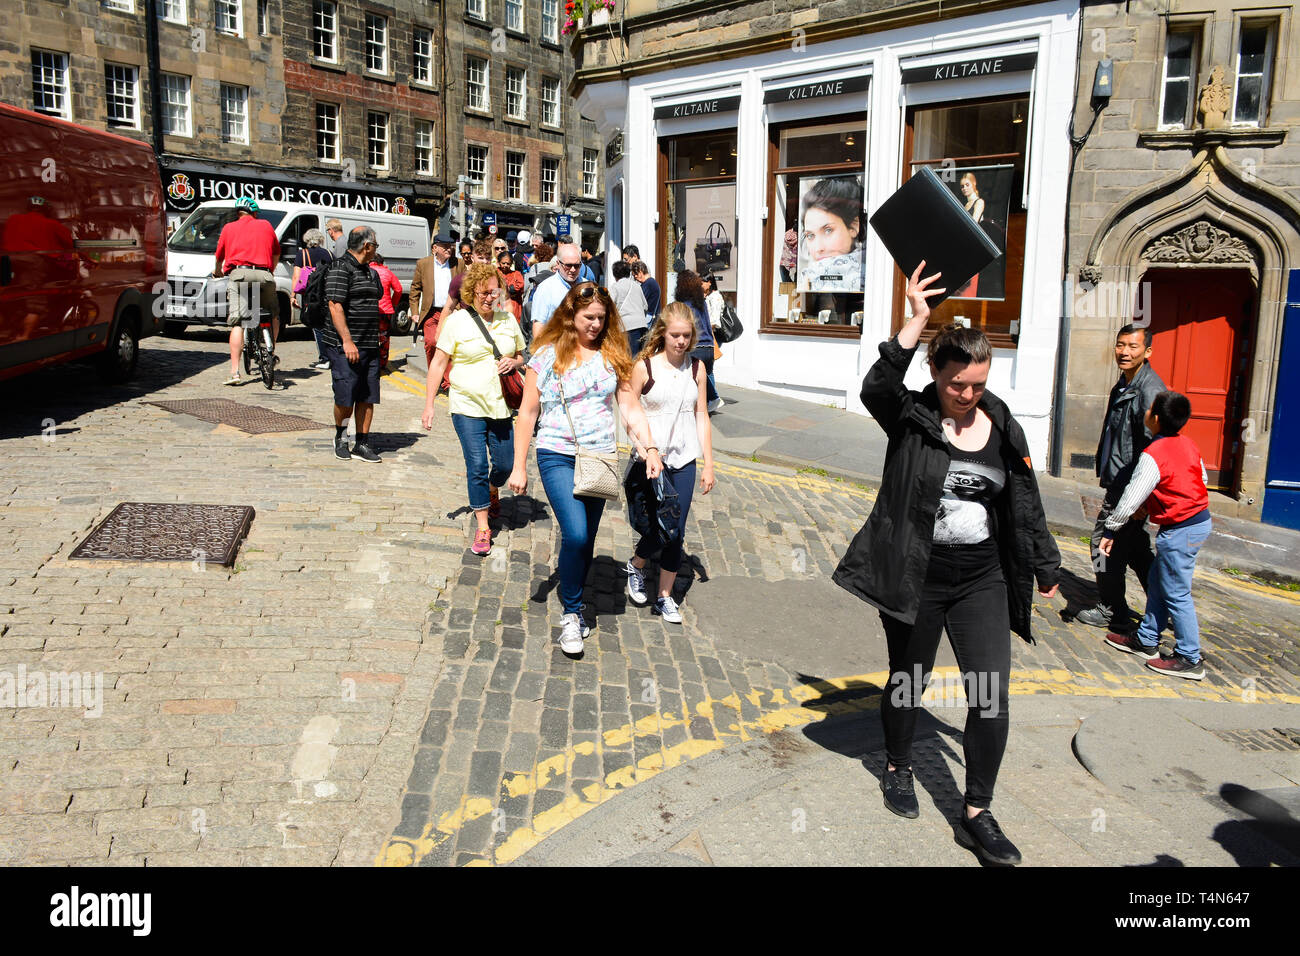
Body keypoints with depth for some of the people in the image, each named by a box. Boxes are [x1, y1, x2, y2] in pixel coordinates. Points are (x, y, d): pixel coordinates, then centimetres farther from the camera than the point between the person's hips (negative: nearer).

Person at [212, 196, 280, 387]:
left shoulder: (229, 228, 19)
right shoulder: (266, 226, 21)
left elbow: (219, 257, 29)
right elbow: (276, 253, 32)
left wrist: (217, 271, 51)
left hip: (238, 274, 0)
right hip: (263, 275, 0)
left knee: (236, 322, -4)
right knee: (274, 316, 23)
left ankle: (234, 372, -12)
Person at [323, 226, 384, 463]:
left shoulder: (371, 273, 18)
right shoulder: (340, 270, -8)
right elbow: (335, 306, -15)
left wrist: (376, 340, 24)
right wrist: (347, 341, -21)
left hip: (370, 346, 8)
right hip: (345, 346, -8)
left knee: (368, 397, 4)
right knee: (345, 397, -4)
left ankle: (362, 444, 11)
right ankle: (340, 436, 19)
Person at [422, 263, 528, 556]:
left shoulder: (508, 320, 8)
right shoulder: (457, 320, -3)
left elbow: (520, 356, 20)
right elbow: (438, 363, -2)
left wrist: (513, 362, -5)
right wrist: (429, 405, -5)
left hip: (501, 404, 3)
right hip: (468, 405, -3)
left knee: (505, 463, 6)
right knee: (477, 465, -7)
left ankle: (492, 491, 42)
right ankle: (483, 528, 4)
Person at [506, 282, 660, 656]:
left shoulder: (613, 354, 4)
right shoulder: (548, 355, -3)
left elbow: (631, 407, 5)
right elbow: (528, 412, 0)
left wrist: (649, 447, -8)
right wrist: (519, 467, -2)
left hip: (599, 458, 3)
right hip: (557, 456, -3)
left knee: (586, 541, 9)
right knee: (575, 535, -17)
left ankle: (572, 607, 29)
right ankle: (571, 613, 3)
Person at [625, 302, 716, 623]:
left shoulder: (696, 367, 3)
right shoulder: (644, 366, -7)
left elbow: (701, 416, 7)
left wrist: (708, 463, 5)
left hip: (684, 459, 3)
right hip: (652, 460, -3)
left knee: (676, 532, 5)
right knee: (660, 528, -6)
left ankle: (665, 597, 21)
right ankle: (635, 566, 27)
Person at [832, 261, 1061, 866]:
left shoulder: (1003, 428, 3)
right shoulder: (909, 418, -8)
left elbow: (1026, 505, 11)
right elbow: (875, 389, -32)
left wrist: (1046, 567, 15)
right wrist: (917, 319, -35)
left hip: (982, 581, 3)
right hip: (914, 579, -3)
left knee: (991, 695, 0)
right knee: (908, 682, 14)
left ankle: (977, 816, 14)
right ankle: (898, 769, 41)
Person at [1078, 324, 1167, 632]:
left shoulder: (1149, 390, -19)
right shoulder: (1124, 384, 12)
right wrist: (1107, 474, 24)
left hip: (1129, 487, -10)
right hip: (1119, 482, 10)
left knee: (1106, 541, 0)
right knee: (1134, 546, 17)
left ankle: (1112, 612, 12)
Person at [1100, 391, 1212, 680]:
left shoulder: (1153, 456, -21)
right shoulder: (1189, 444, 4)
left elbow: (1131, 499, -18)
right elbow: (1201, 477, 18)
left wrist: (1110, 530, -8)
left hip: (1179, 531, -9)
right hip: (1201, 521, 9)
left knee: (1176, 594, 1)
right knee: (1157, 581, 19)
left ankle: (1189, 659, 9)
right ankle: (1146, 641, 29)